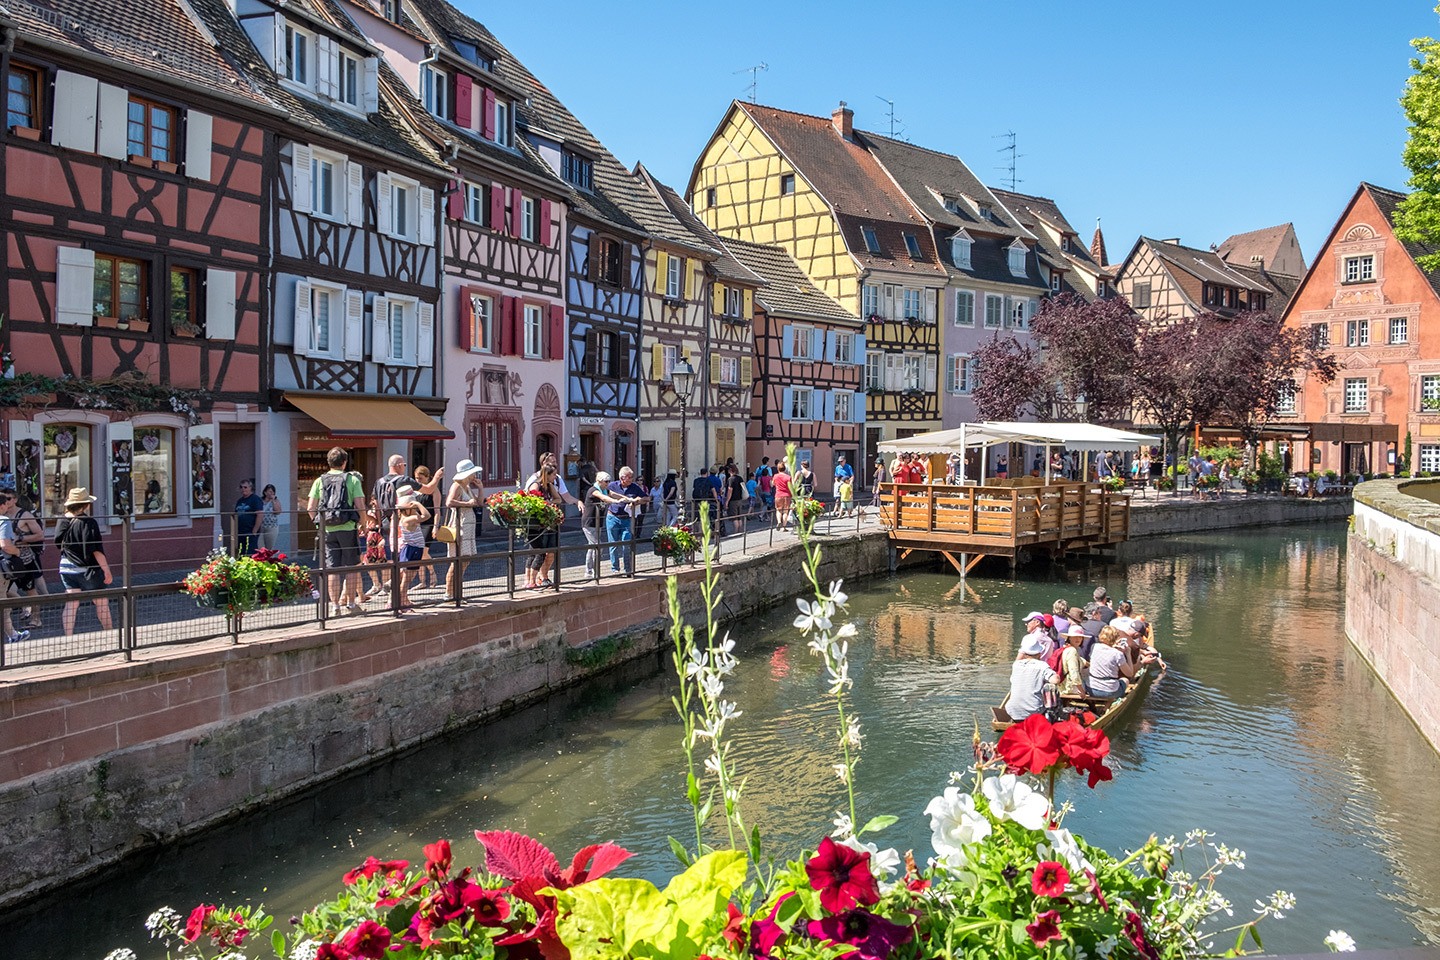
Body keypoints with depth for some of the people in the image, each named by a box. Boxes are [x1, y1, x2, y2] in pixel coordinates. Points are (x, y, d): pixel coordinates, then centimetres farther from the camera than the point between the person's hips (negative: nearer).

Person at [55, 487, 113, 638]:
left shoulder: (62, 521, 2)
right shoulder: (87, 522, -17)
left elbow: (59, 544, 14)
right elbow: (96, 549, -19)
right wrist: (106, 570, -16)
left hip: (66, 568, 6)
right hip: (87, 569, -6)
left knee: (71, 603, 6)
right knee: (102, 602, 9)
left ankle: (69, 636, 1)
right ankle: (110, 631, 19)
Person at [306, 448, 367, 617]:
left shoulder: (320, 481, 6)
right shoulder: (352, 479, -2)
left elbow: (311, 508, 3)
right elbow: (360, 507, -7)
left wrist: (319, 522, 16)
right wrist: (361, 523, 8)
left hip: (327, 530, 2)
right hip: (348, 528, -2)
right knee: (351, 567, 9)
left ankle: (336, 606, 6)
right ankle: (351, 603, 13)